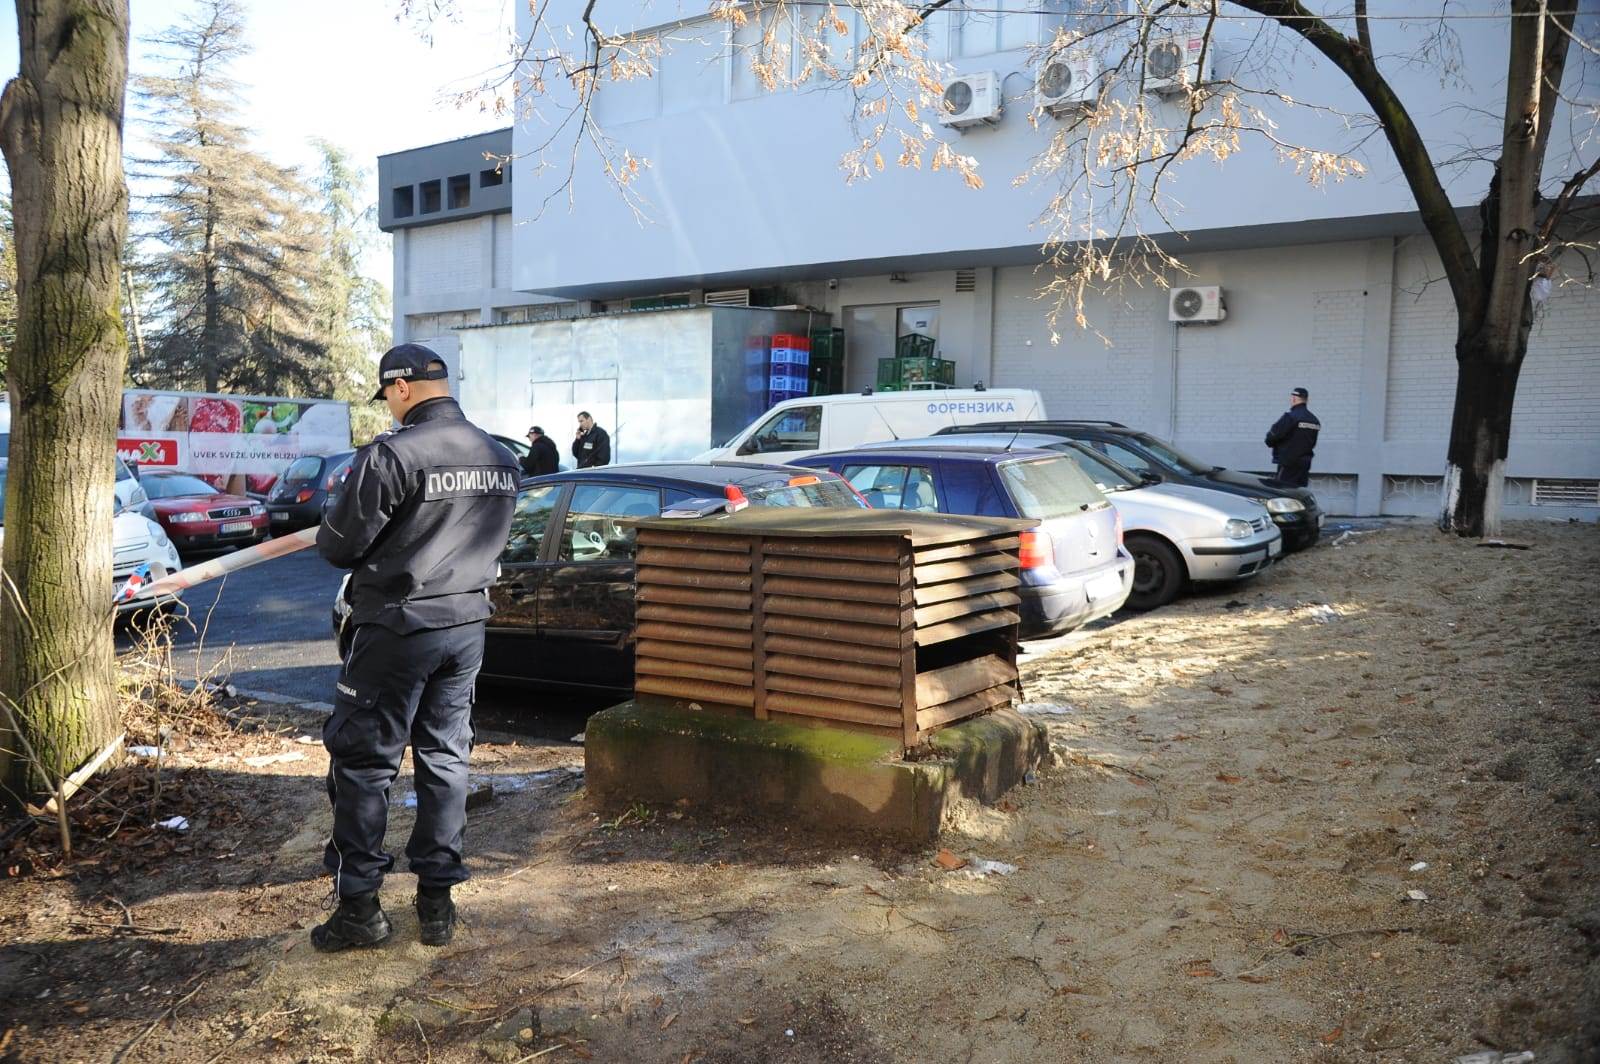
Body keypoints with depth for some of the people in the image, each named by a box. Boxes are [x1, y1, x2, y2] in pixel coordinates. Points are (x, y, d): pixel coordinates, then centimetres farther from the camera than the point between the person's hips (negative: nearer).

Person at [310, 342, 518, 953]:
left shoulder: (393, 454, -17)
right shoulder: (502, 460, 6)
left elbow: (339, 546, -13)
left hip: (398, 627, -6)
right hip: (468, 625, 7)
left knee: (363, 763, 6)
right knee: (445, 759, 13)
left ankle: (360, 906, 12)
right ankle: (437, 902, 20)